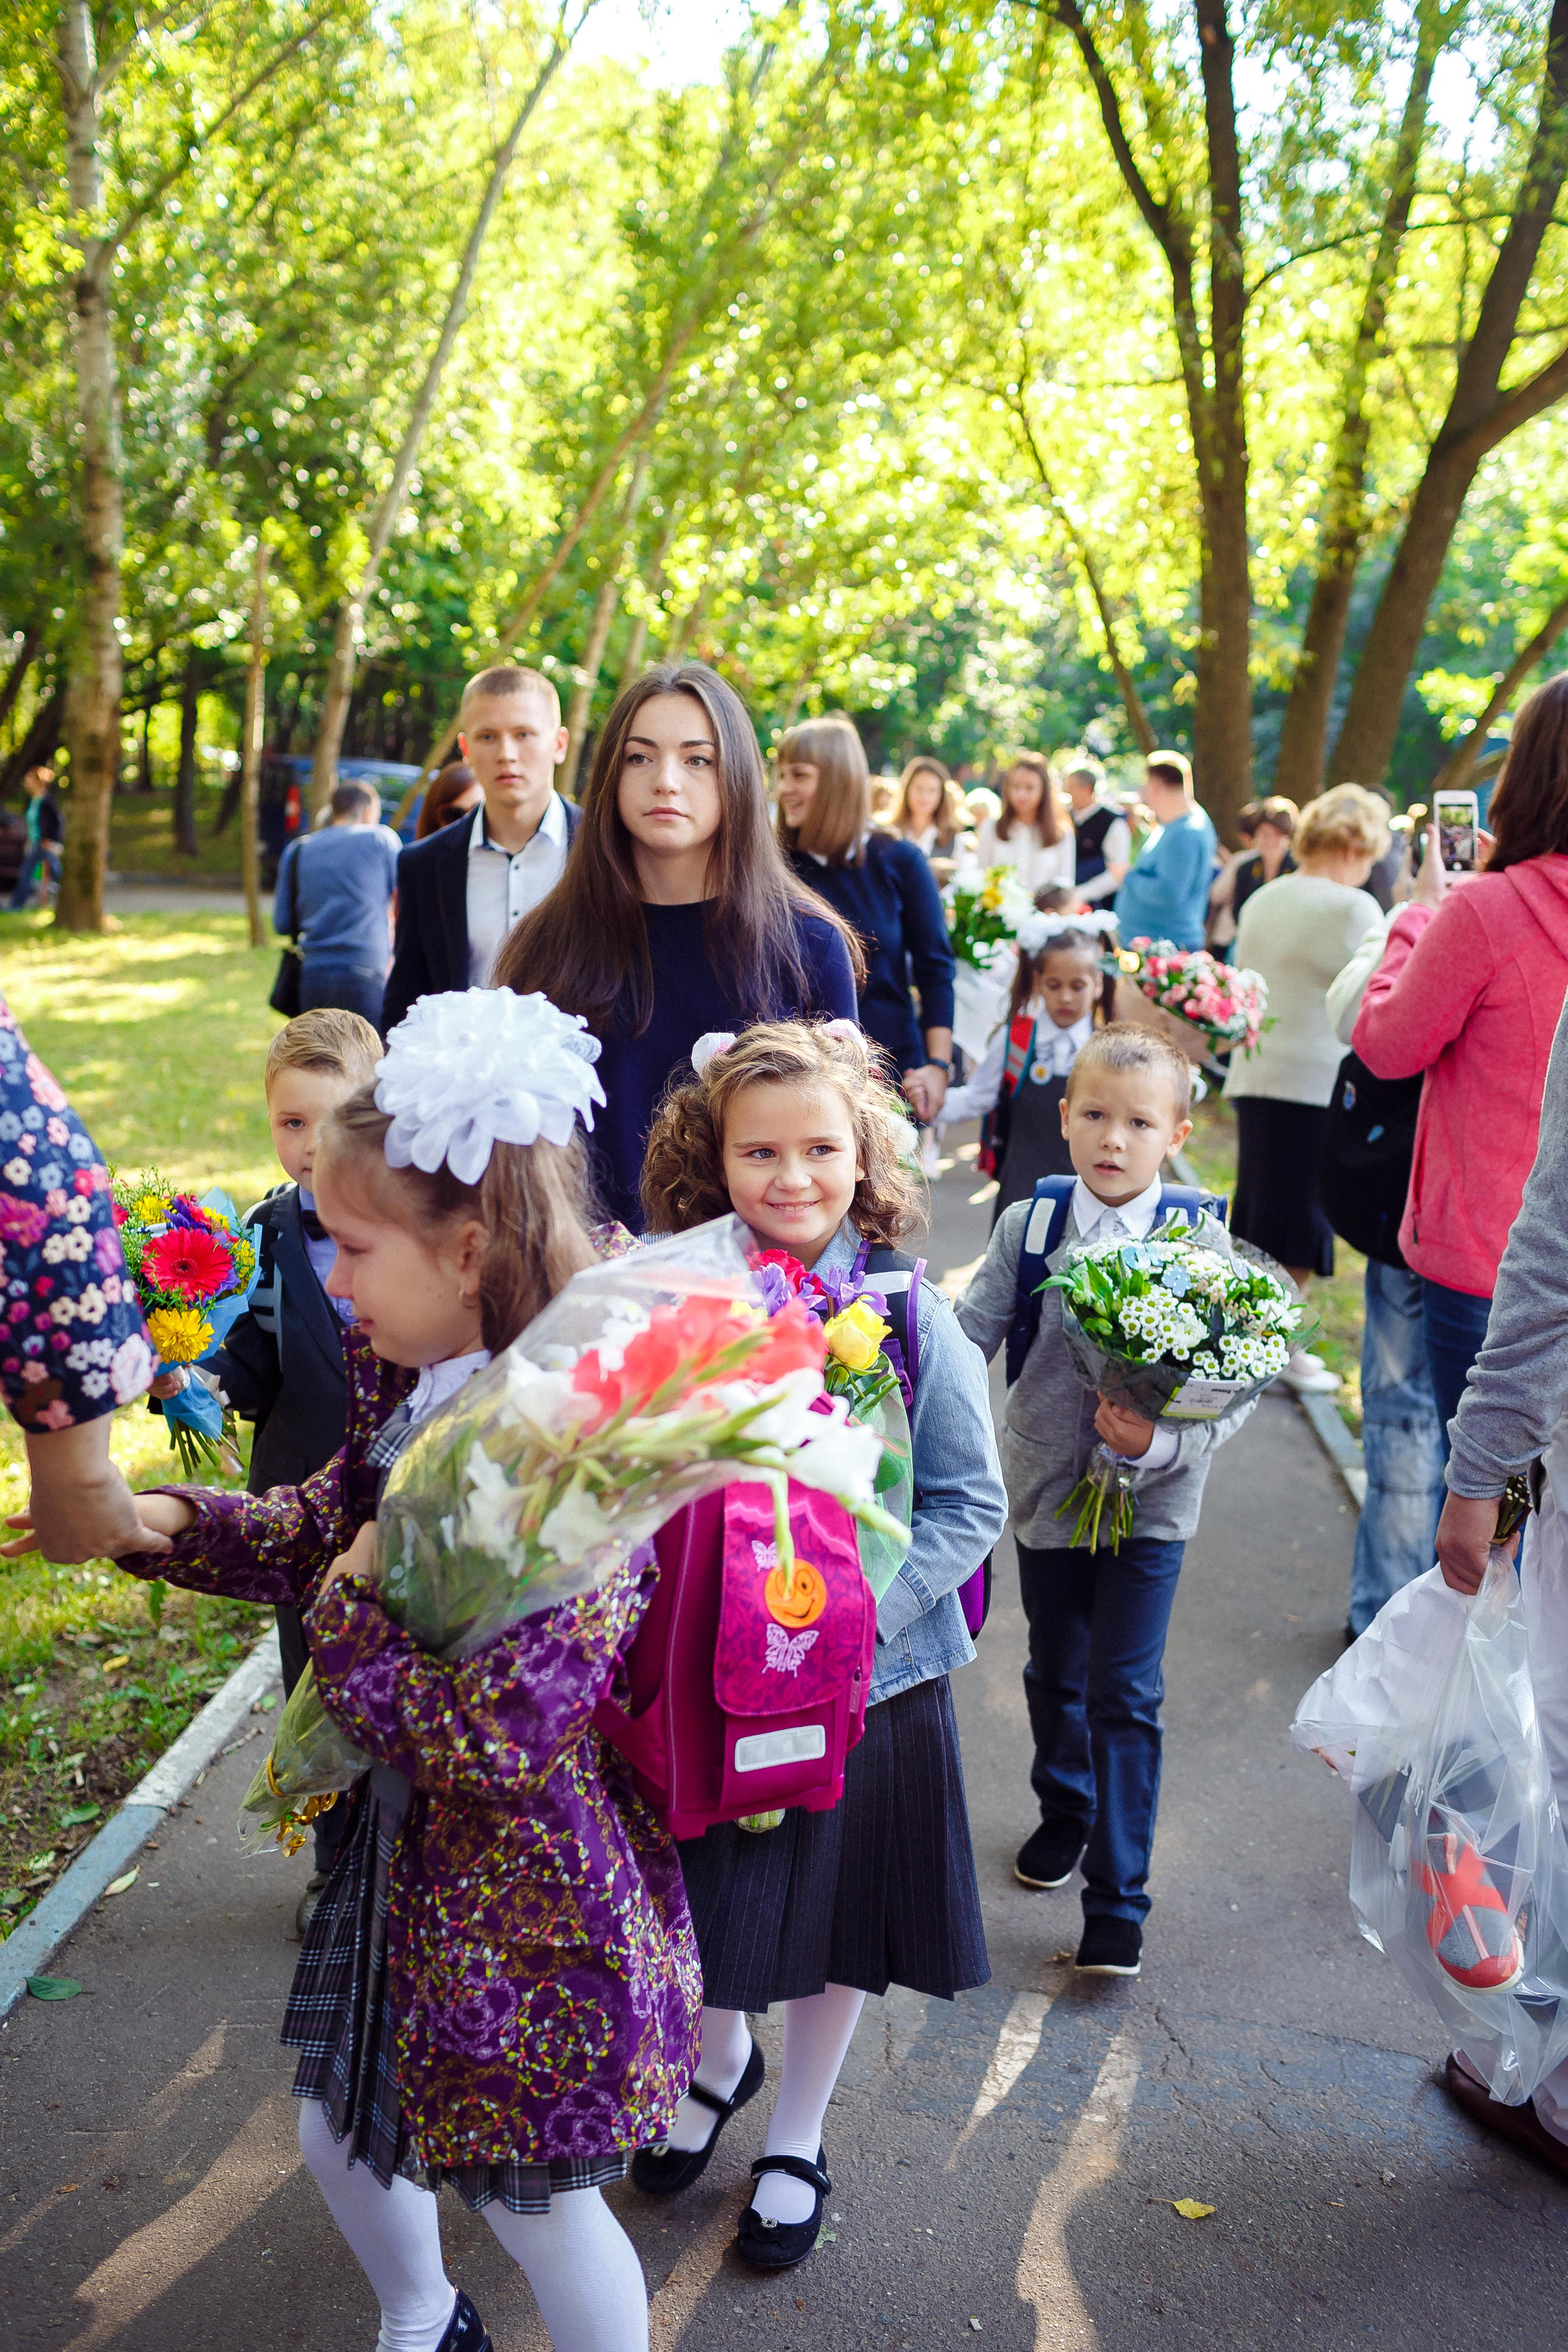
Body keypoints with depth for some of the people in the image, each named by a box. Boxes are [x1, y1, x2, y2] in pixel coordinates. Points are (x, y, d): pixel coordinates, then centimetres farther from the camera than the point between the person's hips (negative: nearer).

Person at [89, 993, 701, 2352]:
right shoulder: (416, 1395, -4)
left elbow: (496, 1730, -33)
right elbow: (322, 1529, 11)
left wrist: (354, 1612, -20)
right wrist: (156, 1517, -3)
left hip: (532, 1901, -9)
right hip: (404, 1857, 9)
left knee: (539, 2202, 14)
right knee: (343, 2133, 28)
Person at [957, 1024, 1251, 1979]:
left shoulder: (1201, 1239, -11)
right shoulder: (1028, 1225, -6)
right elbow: (968, 1339, 0)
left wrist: (1163, 1443, -25)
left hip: (1150, 1502, -3)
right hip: (1046, 1489, 3)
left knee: (1126, 1696, 0)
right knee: (1055, 1674, 21)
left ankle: (1118, 1900, 14)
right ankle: (1065, 1811, 47)